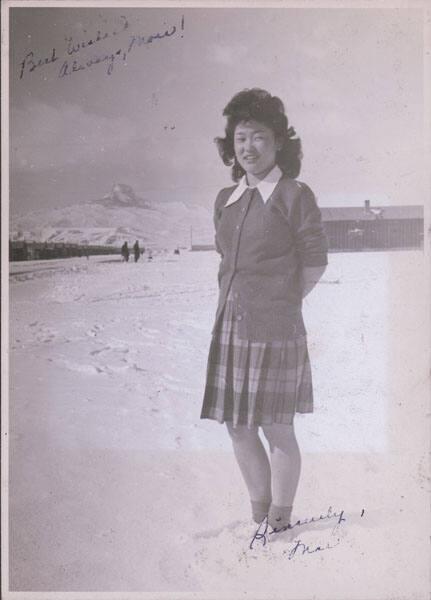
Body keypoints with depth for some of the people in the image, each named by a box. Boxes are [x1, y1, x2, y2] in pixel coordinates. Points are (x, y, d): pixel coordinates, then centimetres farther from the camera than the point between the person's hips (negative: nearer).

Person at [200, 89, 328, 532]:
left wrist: (279, 303, 5)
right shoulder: (225, 200, 10)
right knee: (238, 428, 13)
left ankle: (280, 524, 24)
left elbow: (315, 262, -1)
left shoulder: (296, 196, -6)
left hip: (273, 329, -6)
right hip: (229, 326, 6)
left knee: (277, 431, 4)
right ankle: (258, 517, 33)